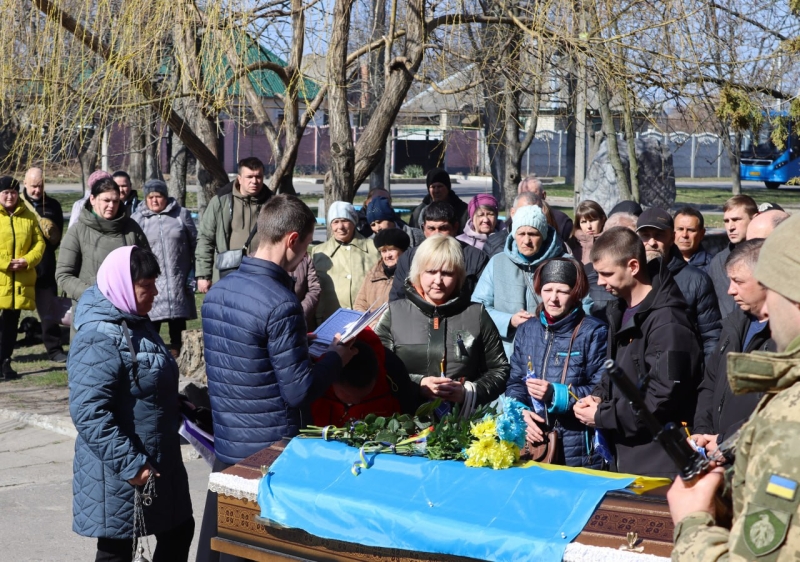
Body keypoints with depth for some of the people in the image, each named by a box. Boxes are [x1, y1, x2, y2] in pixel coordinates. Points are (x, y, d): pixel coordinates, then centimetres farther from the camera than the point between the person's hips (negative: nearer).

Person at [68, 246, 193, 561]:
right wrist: (130, 465, -28)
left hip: (159, 461, 10)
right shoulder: (99, 341, -23)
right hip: (119, 474, -10)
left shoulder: (135, 325, 8)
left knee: (178, 530, 18)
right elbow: (88, 413, -29)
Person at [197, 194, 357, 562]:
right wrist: (337, 357, -2)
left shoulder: (218, 290, 5)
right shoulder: (280, 303, -20)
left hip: (226, 444, 7)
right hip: (269, 451, -7)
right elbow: (299, 391, -18)